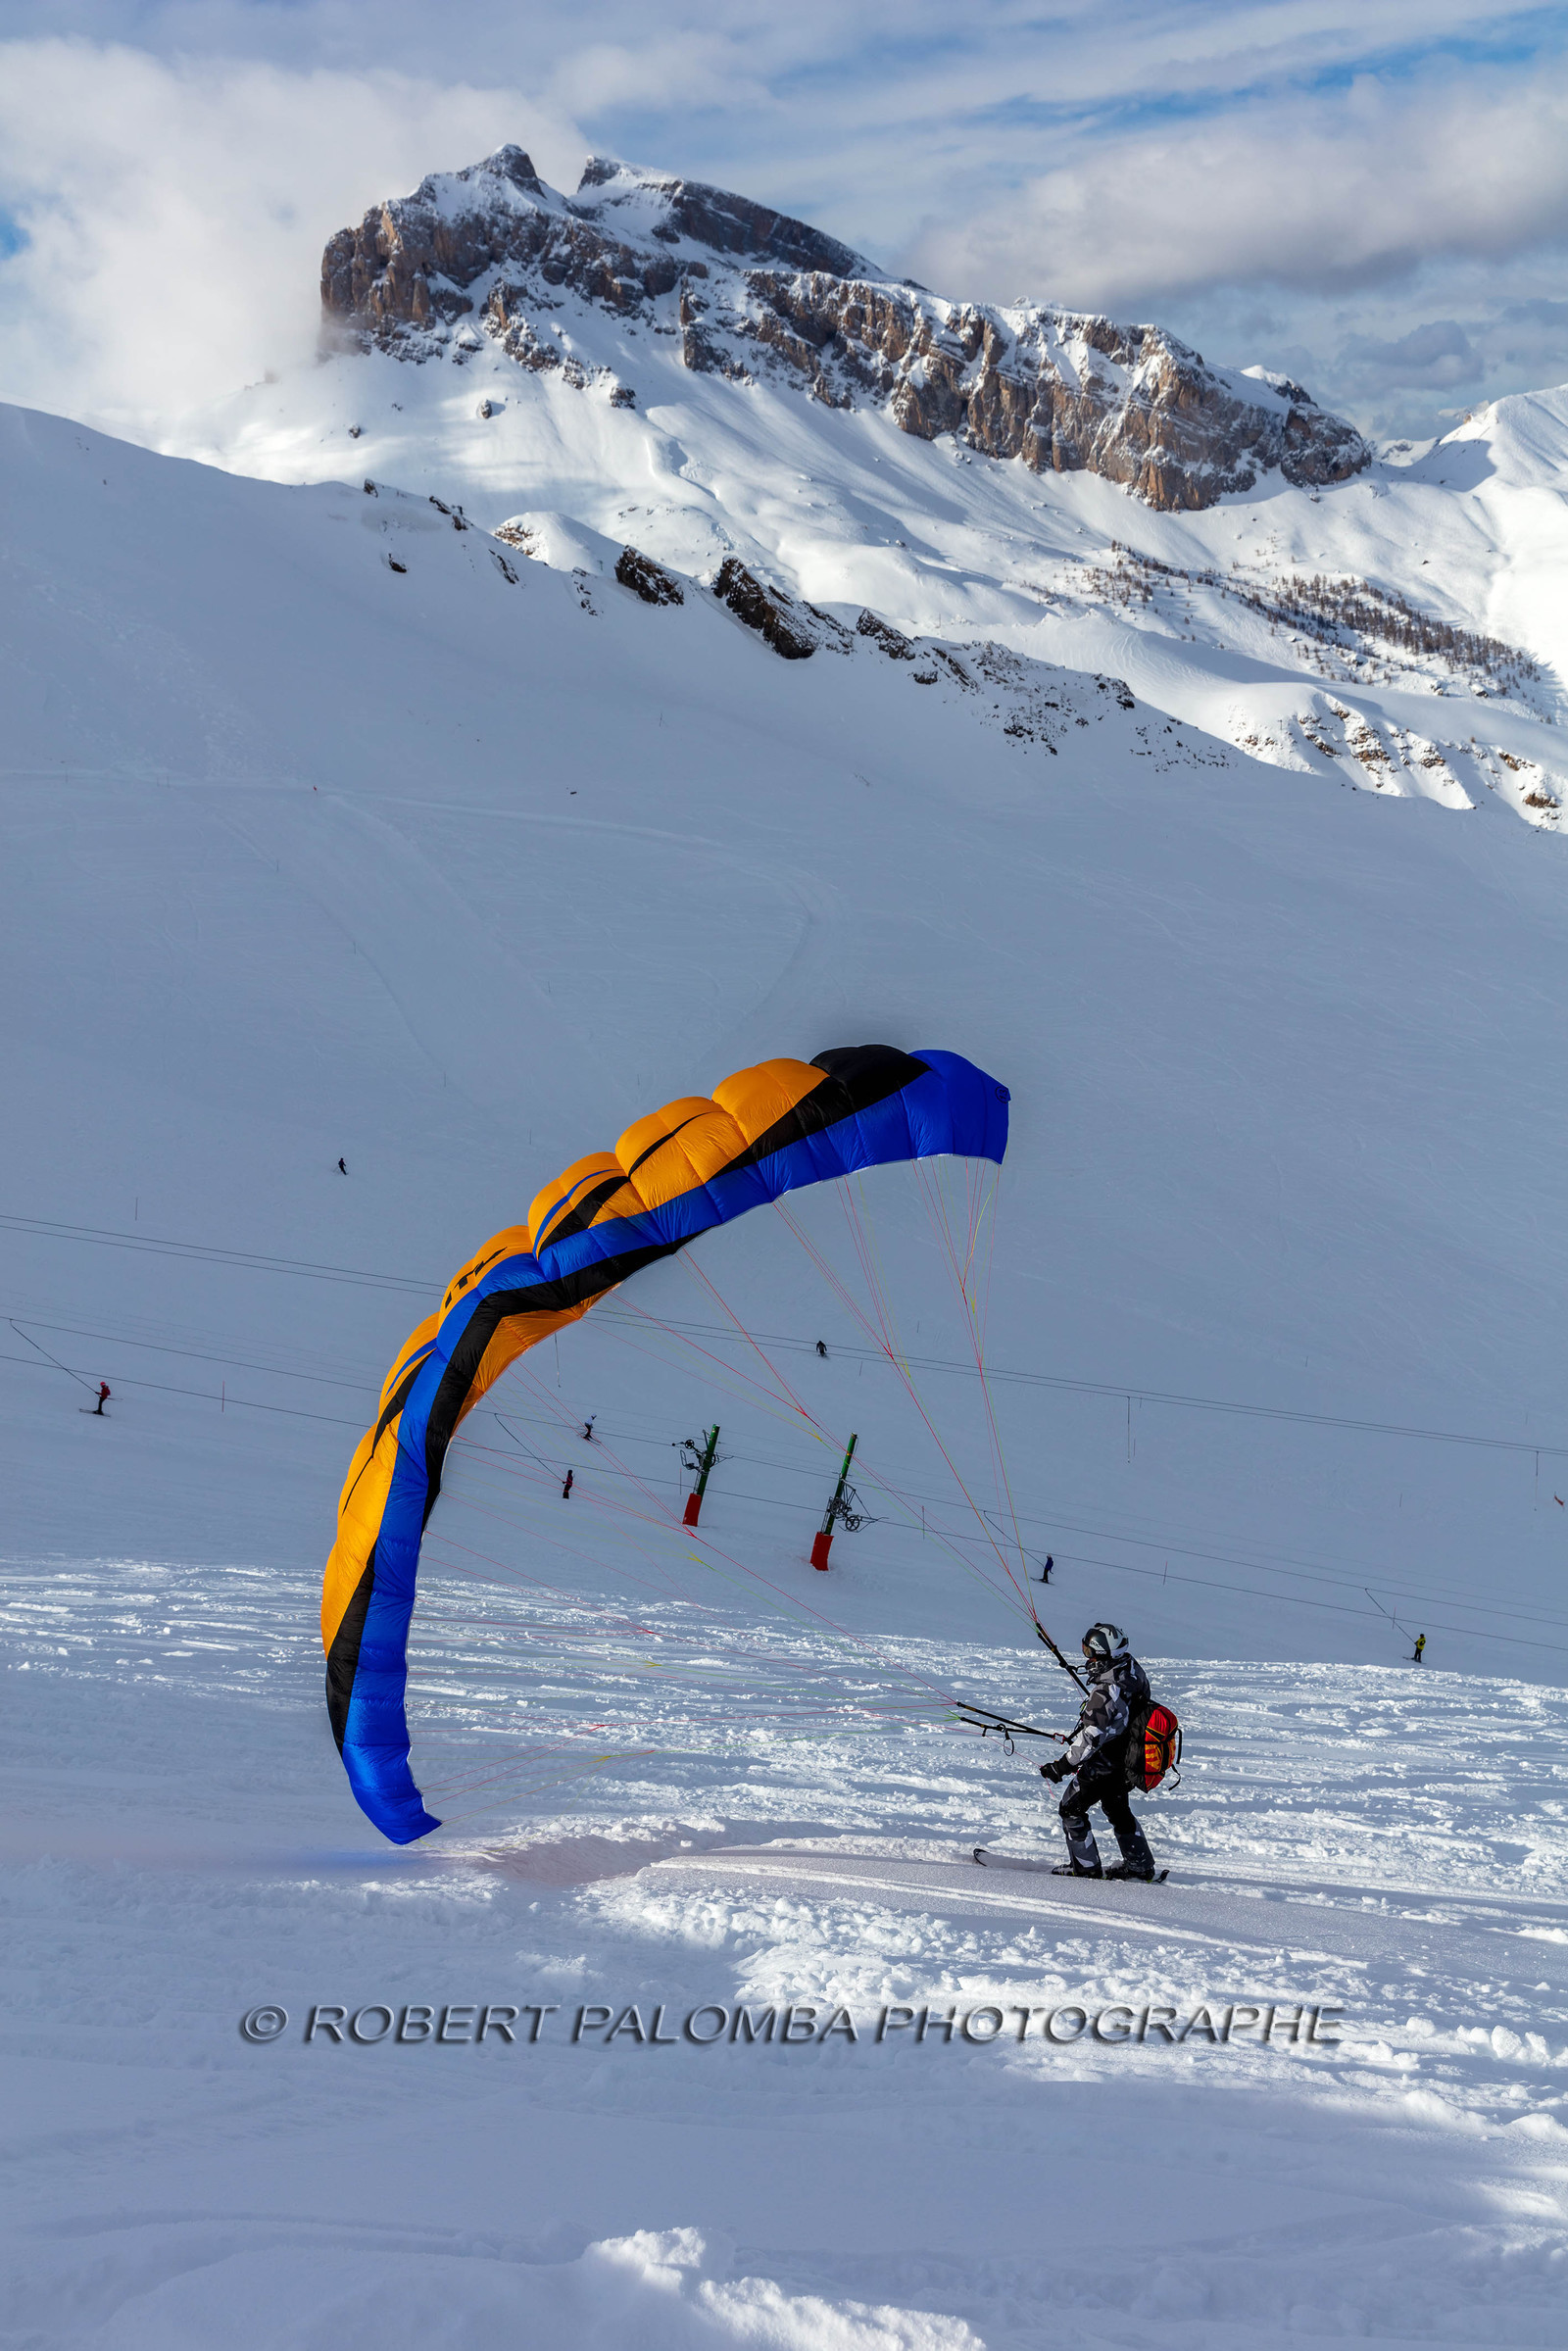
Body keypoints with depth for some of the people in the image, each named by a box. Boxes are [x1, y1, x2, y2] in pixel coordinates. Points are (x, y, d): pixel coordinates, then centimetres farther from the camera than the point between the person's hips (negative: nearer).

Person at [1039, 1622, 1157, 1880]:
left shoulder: (1105, 1693, -34)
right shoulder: (1133, 1669, -7)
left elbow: (1091, 1738, -33)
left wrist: (1063, 1765, -26)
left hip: (1101, 1766, -9)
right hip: (1125, 1760, 9)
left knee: (1071, 1809, 10)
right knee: (1117, 1809, 27)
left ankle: (1086, 1866, 18)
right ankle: (1140, 1864, 36)